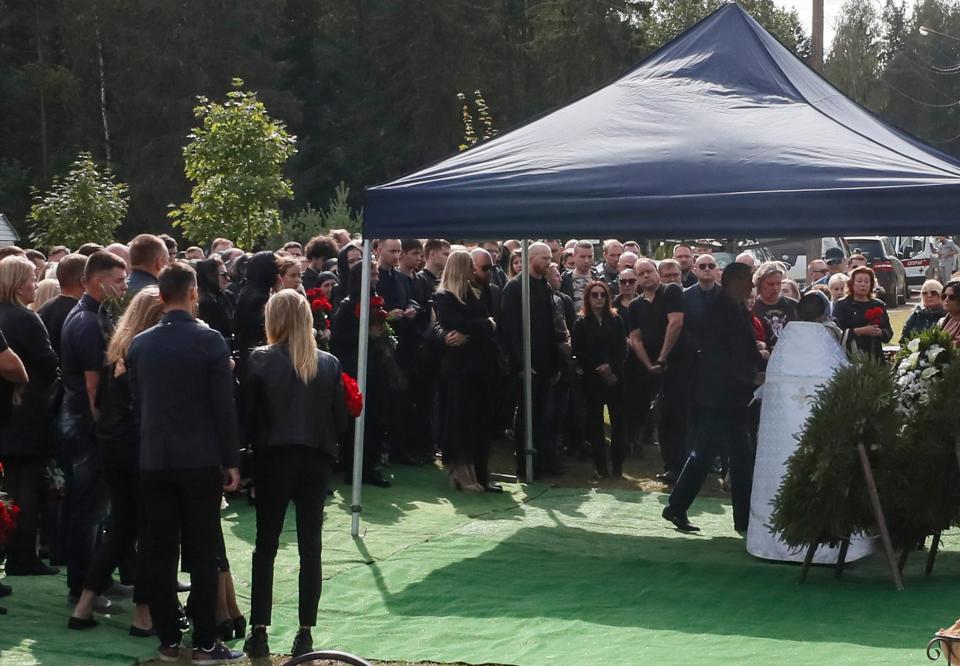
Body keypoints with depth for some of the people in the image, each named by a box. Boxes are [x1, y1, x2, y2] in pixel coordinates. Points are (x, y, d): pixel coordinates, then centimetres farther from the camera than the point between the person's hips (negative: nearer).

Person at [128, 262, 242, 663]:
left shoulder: (139, 344, 3)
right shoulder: (209, 341, -9)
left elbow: (135, 401, 9)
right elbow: (224, 406, -9)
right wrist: (231, 460, -2)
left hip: (153, 461, 4)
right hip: (200, 460, -3)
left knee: (158, 553, 7)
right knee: (203, 554, 2)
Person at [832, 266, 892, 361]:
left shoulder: (879, 305, 18)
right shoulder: (841, 305, 5)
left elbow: (889, 333, 15)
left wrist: (880, 333, -8)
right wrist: (860, 331, -16)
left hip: (874, 356, 4)